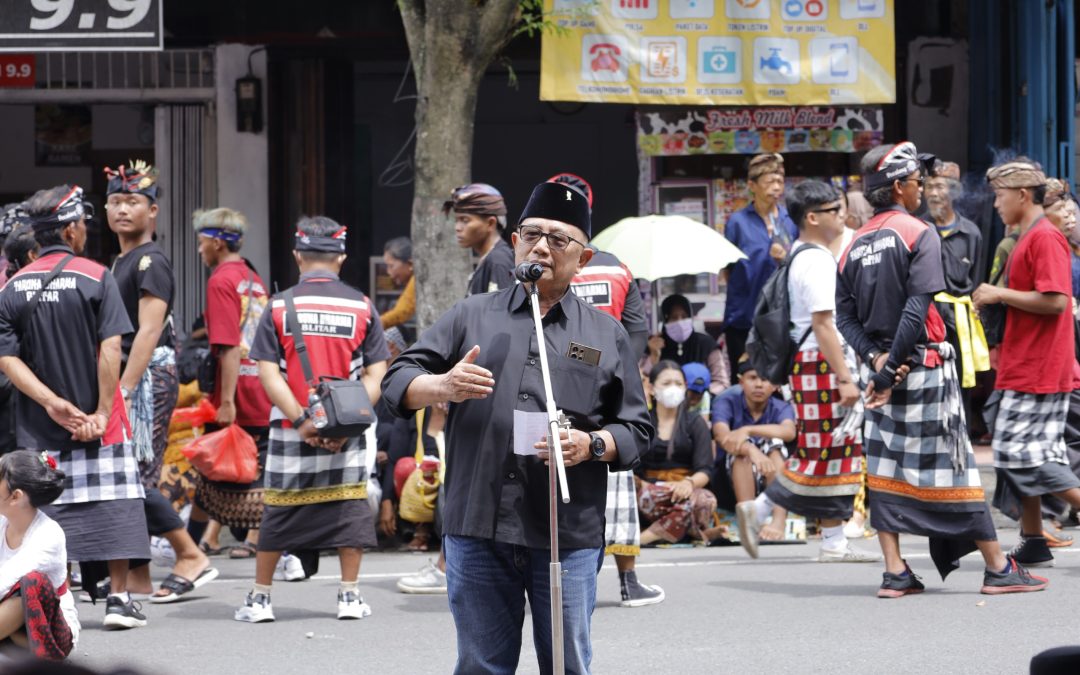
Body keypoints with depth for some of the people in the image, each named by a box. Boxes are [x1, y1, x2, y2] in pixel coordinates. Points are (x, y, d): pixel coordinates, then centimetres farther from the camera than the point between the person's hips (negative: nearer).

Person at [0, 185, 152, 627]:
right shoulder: (95, 278, -8)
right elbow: (110, 350, -14)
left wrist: (52, 402, -9)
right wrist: (102, 413, -12)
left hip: (39, 427, 3)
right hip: (97, 423, -3)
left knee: (46, 512, 9)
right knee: (114, 504, 5)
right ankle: (118, 598, 3)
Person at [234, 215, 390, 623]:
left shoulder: (280, 306, -1)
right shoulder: (361, 306, 1)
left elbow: (268, 372, -7)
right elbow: (376, 375, -3)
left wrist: (300, 420, -9)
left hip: (290, 430, 0)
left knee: (278, 510, 8)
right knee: (348, 505, 9)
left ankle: (260, 598, 13)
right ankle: (349, 595, 9)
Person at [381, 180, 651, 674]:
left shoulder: (606, 335, 13)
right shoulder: (472, 317, 13)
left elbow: (636, 429, 12)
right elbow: (397, 383, 8)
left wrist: (593, 445, -9)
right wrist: (442, 386, -14)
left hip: (568, 536, 0)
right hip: (476, 525, 0)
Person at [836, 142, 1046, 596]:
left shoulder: (855, 245, 10)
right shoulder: (918, 234, -9)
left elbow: (845, 316, 4)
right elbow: (918, 309, -18)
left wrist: (876, 357, -7)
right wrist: (890, 369, -17)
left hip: (881, 368, 6)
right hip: (922, 368, -6)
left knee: (885, 467, 8)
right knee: (953, 465, -2)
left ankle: (895, 572, 3)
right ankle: (998, 569, 4)